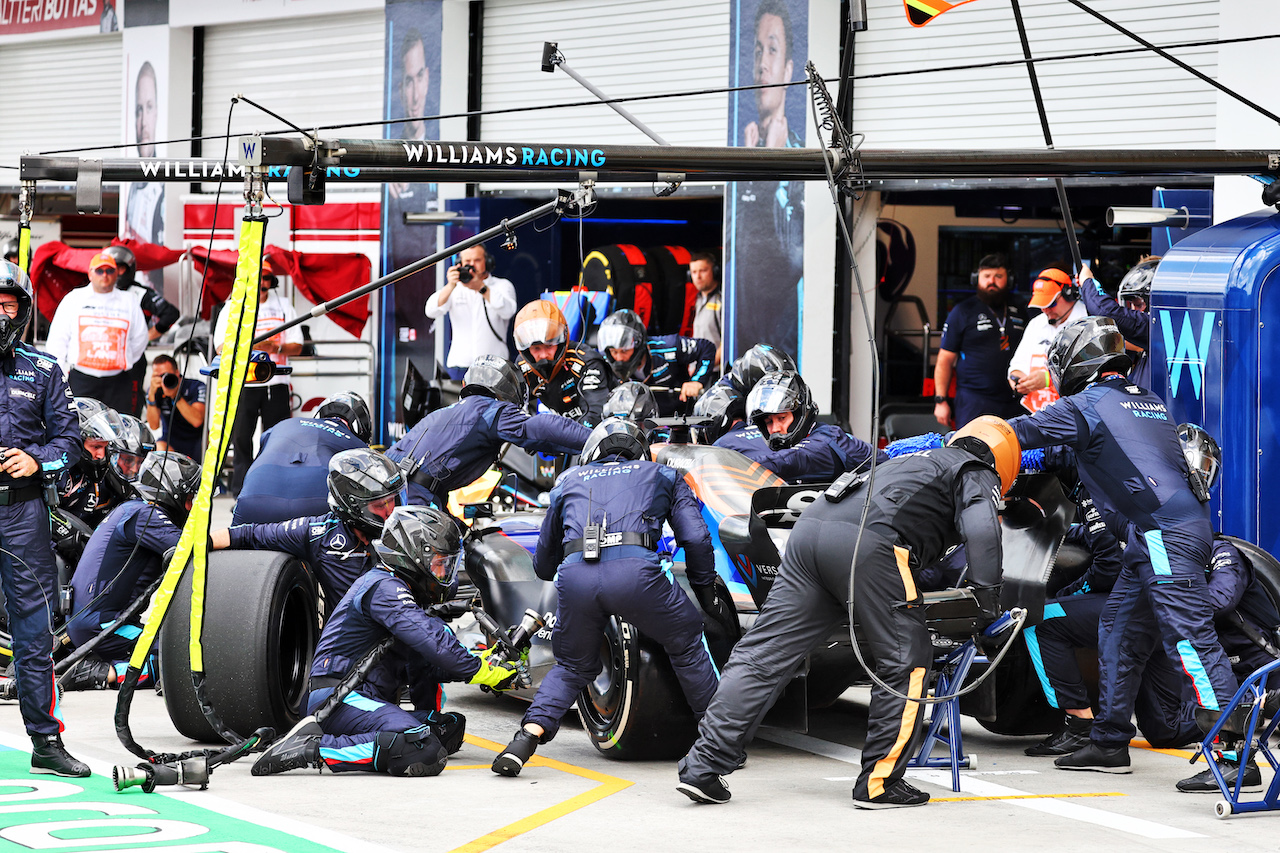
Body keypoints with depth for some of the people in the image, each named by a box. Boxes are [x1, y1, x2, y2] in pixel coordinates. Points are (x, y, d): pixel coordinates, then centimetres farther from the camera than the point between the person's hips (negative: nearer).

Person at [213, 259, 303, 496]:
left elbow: (297, 346, 9)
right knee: (241, 438, -4)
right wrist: (250, 346, -21)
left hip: (276, 385, 2)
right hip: (242, 385, -1)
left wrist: (276, 347, -13)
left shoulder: (283, 306, 13)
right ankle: (241, 494, 0)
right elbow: (222, 347, -3)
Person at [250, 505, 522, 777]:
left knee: (451, 729, 3)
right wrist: (481, 671, -11)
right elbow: (431, 642, -19)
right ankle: (313, 748, -26)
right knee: (426, 752, -31)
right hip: (339, 700, -10)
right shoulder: (384, 587, -9)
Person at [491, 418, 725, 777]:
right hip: (635, 569, -2)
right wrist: (706, 591, 30)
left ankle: (527, 737, 4)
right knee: (687, 645, 22)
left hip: (574, 576, 2)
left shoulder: (569, 480, 34)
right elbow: (695, 537, 17)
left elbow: (543, 563, 36)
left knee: (573, 666, 24)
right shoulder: (662, 476, 30)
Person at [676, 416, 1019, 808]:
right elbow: (981, 528, -5)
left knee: (764, 654, 4)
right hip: (868, 543, -7)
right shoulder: (979, 474, 16)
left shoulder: (922, 460, 39)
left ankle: (703, 768, 0)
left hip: (809, 528, 7)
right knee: (906, 664, 7)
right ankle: (879, 783, 7)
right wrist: (987, 596, -1)